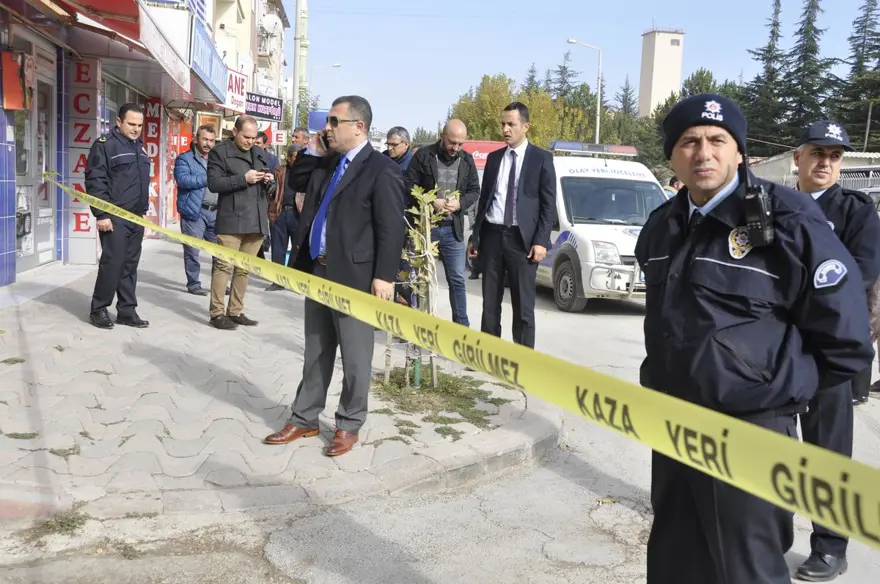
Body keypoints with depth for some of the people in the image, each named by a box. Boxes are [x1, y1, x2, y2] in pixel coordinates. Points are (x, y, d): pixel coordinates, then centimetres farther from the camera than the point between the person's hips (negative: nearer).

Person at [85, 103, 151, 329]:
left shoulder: (139, 147, 16)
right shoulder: (104, 144, -7)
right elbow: (95, 181, -13)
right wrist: (101, 214, -17)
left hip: (136, 217, 7)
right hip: (114, 217, -7)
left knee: (130, 265, 8)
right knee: (112, 263, -6)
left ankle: (127, 310, 13)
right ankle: (98, 309, 6)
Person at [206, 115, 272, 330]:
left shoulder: (260, 153, 18)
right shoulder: (219, 152, -1)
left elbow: (267, 182, 27)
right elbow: (213, 183, -11)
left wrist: (268, 179, 2)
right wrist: (243, 179, -18)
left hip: (256, 220, 6)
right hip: (231, 220, -6)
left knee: (244, 269, 9)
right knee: (224, 266, -6)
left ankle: (236, 311, 17)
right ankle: (217, 313, 1)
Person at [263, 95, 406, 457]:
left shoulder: (381, 170, -11)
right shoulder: (326, 163, 13)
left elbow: (391, 228, -15)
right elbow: (296, 182, 26)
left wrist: (384, 276, -20)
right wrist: (312, 149, 11)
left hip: (353, 276, -8)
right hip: (317, 271, 8)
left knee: (354, 356, 6)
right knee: (315, 352, 16)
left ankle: (349, 425, 18)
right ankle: (304, 420, 26)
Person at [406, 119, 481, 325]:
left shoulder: (467, 160, 5)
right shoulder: (423, 156, -6)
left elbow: (475, 190, 9)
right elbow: (408, 186, -6)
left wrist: (460, 203, -11)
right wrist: (431, 202, -17)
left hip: (452, 229, 3)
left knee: (457, 280, 6)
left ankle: (462, 326, 15)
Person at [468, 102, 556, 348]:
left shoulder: (541, 158, 0)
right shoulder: (493, 158, 13)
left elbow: (549, 204, -3)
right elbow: (484, 198, 15)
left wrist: (541, 241, -12)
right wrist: (476, 236, 11)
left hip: (521, 238, -4)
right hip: (492, 235, 4)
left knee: (523, 304, 1)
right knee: (490, 301, 9)